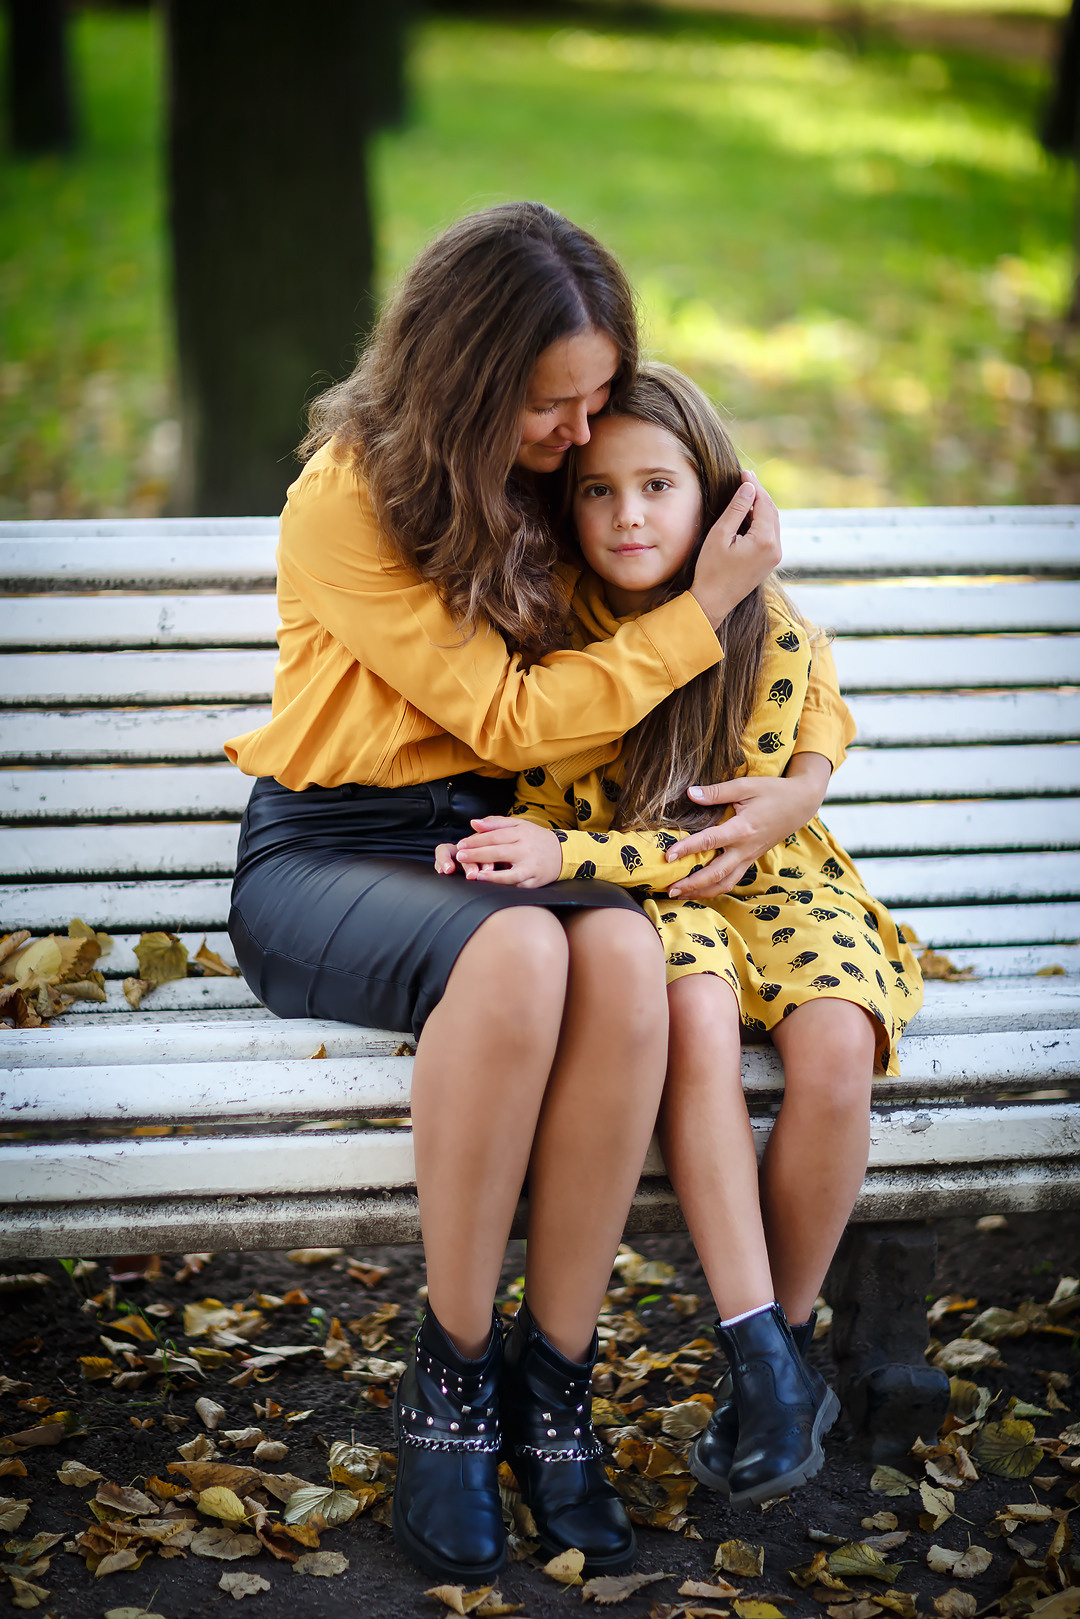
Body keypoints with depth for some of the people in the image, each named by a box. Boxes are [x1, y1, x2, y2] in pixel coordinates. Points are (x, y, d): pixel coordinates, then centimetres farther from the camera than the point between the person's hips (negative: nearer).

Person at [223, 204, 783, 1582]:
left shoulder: (550, 482, 8)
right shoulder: (347, 499, -11)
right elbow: (508, 716, -13)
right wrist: (703, 610, -10)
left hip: (488, 842, 5)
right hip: (321, 853, -4)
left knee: (622, 952, -33)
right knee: (517, 952, -39)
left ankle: (552, 1381, -22)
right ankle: (450, 1376, -22)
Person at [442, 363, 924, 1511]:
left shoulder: (779, 643, -13)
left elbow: (718, 842, -15)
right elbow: (545, 802, 0)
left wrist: (567, 855, -28)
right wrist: (505, 844, -24)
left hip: (772, 882, 1)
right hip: (638, 899, 0)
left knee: (837, 1041, -31)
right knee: (697, 1012, -35)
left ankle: (791, 1329, -9)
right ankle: (763, 1364, -30)